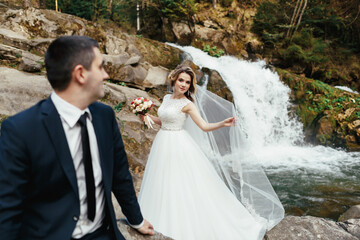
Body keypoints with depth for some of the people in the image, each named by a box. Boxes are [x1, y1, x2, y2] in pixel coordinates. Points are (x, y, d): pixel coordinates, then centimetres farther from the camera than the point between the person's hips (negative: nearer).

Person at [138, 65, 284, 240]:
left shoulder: (187, 104, -11)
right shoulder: (166, 98, 7)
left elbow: (204, 126, -18)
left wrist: (223, 124, -33)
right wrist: (147, 116, 5)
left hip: (179, 146, -6)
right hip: (163, 144, 7)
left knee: (185, 185, -2)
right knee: (164, 185, 15)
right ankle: (165, 220, 30)